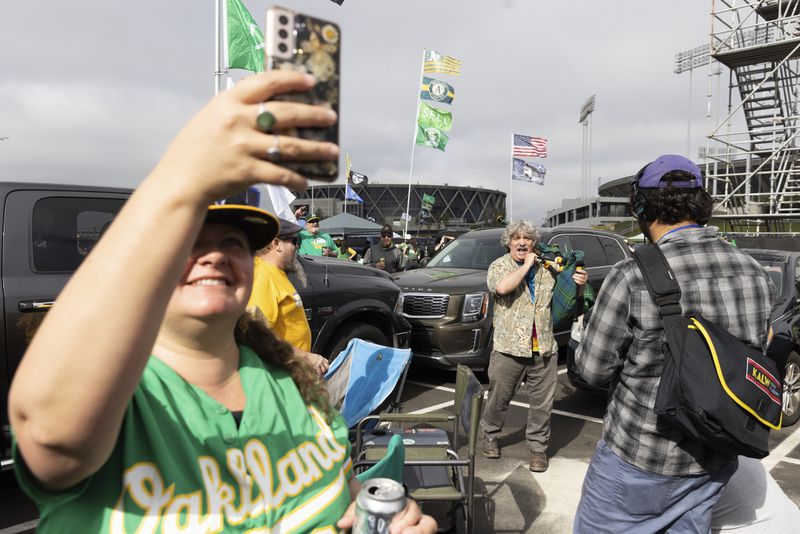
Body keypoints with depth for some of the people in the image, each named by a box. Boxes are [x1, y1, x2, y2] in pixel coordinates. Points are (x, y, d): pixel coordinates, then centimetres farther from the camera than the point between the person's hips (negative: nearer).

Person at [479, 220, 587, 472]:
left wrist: (578, 282, -2)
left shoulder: (546, 267, 10)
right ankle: (490, 436, 33)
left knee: (543, 403, 9)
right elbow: (502, 287, -24)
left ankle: (538, 447, 24)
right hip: (508, 348, -3)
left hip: (544, 349, 3)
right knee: (499, 398, 11)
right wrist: (527, 265, -12)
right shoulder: (499, 266, -1)